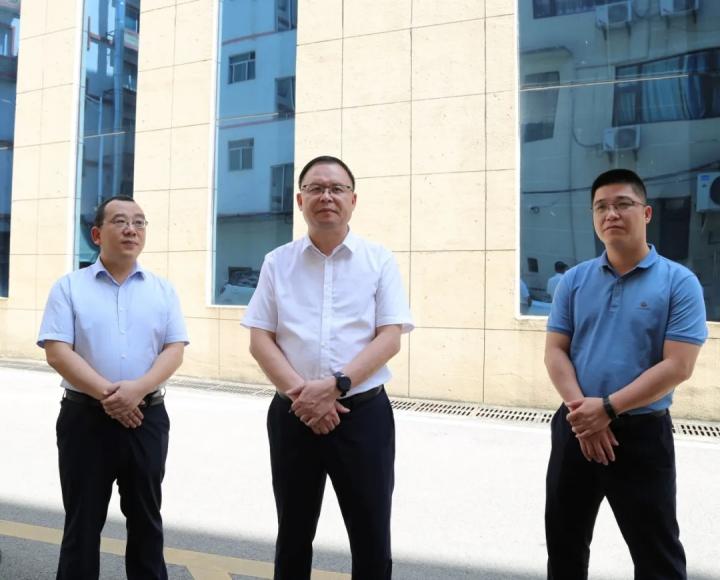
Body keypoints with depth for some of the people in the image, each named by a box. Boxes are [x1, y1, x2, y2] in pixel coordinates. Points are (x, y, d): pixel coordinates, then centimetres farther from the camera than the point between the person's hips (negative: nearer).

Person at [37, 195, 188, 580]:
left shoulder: (163, 290, 6)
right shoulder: (69, 286, 1)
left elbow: (175, 349, -1)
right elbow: (57, 351, -8)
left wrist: (138, 388, -18)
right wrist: (106, 393, -18)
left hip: (147, 416, 2)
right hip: (85, 416, -1)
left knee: (146, 518, 14)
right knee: (83, 521, 10)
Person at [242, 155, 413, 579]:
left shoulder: (380, 261, 0)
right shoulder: (278, 263, 5)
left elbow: (390, 338, -6)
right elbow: (260, 340, 1)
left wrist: (336, 385, -18)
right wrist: (299, 391, -13)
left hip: (363, 413, -1)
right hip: (293, 415, 2)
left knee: (372, 540, 10)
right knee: (294, 536, 18)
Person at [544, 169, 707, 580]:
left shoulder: (680, 282, -6)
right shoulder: (574, 281, 4)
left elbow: (677, 366, -13)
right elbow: (555, 351, 1)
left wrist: (607, 409, -18)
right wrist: (581, 411, -13)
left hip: (642, 433, -3)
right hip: (575, 429, 4)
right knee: (564, 542, 18)